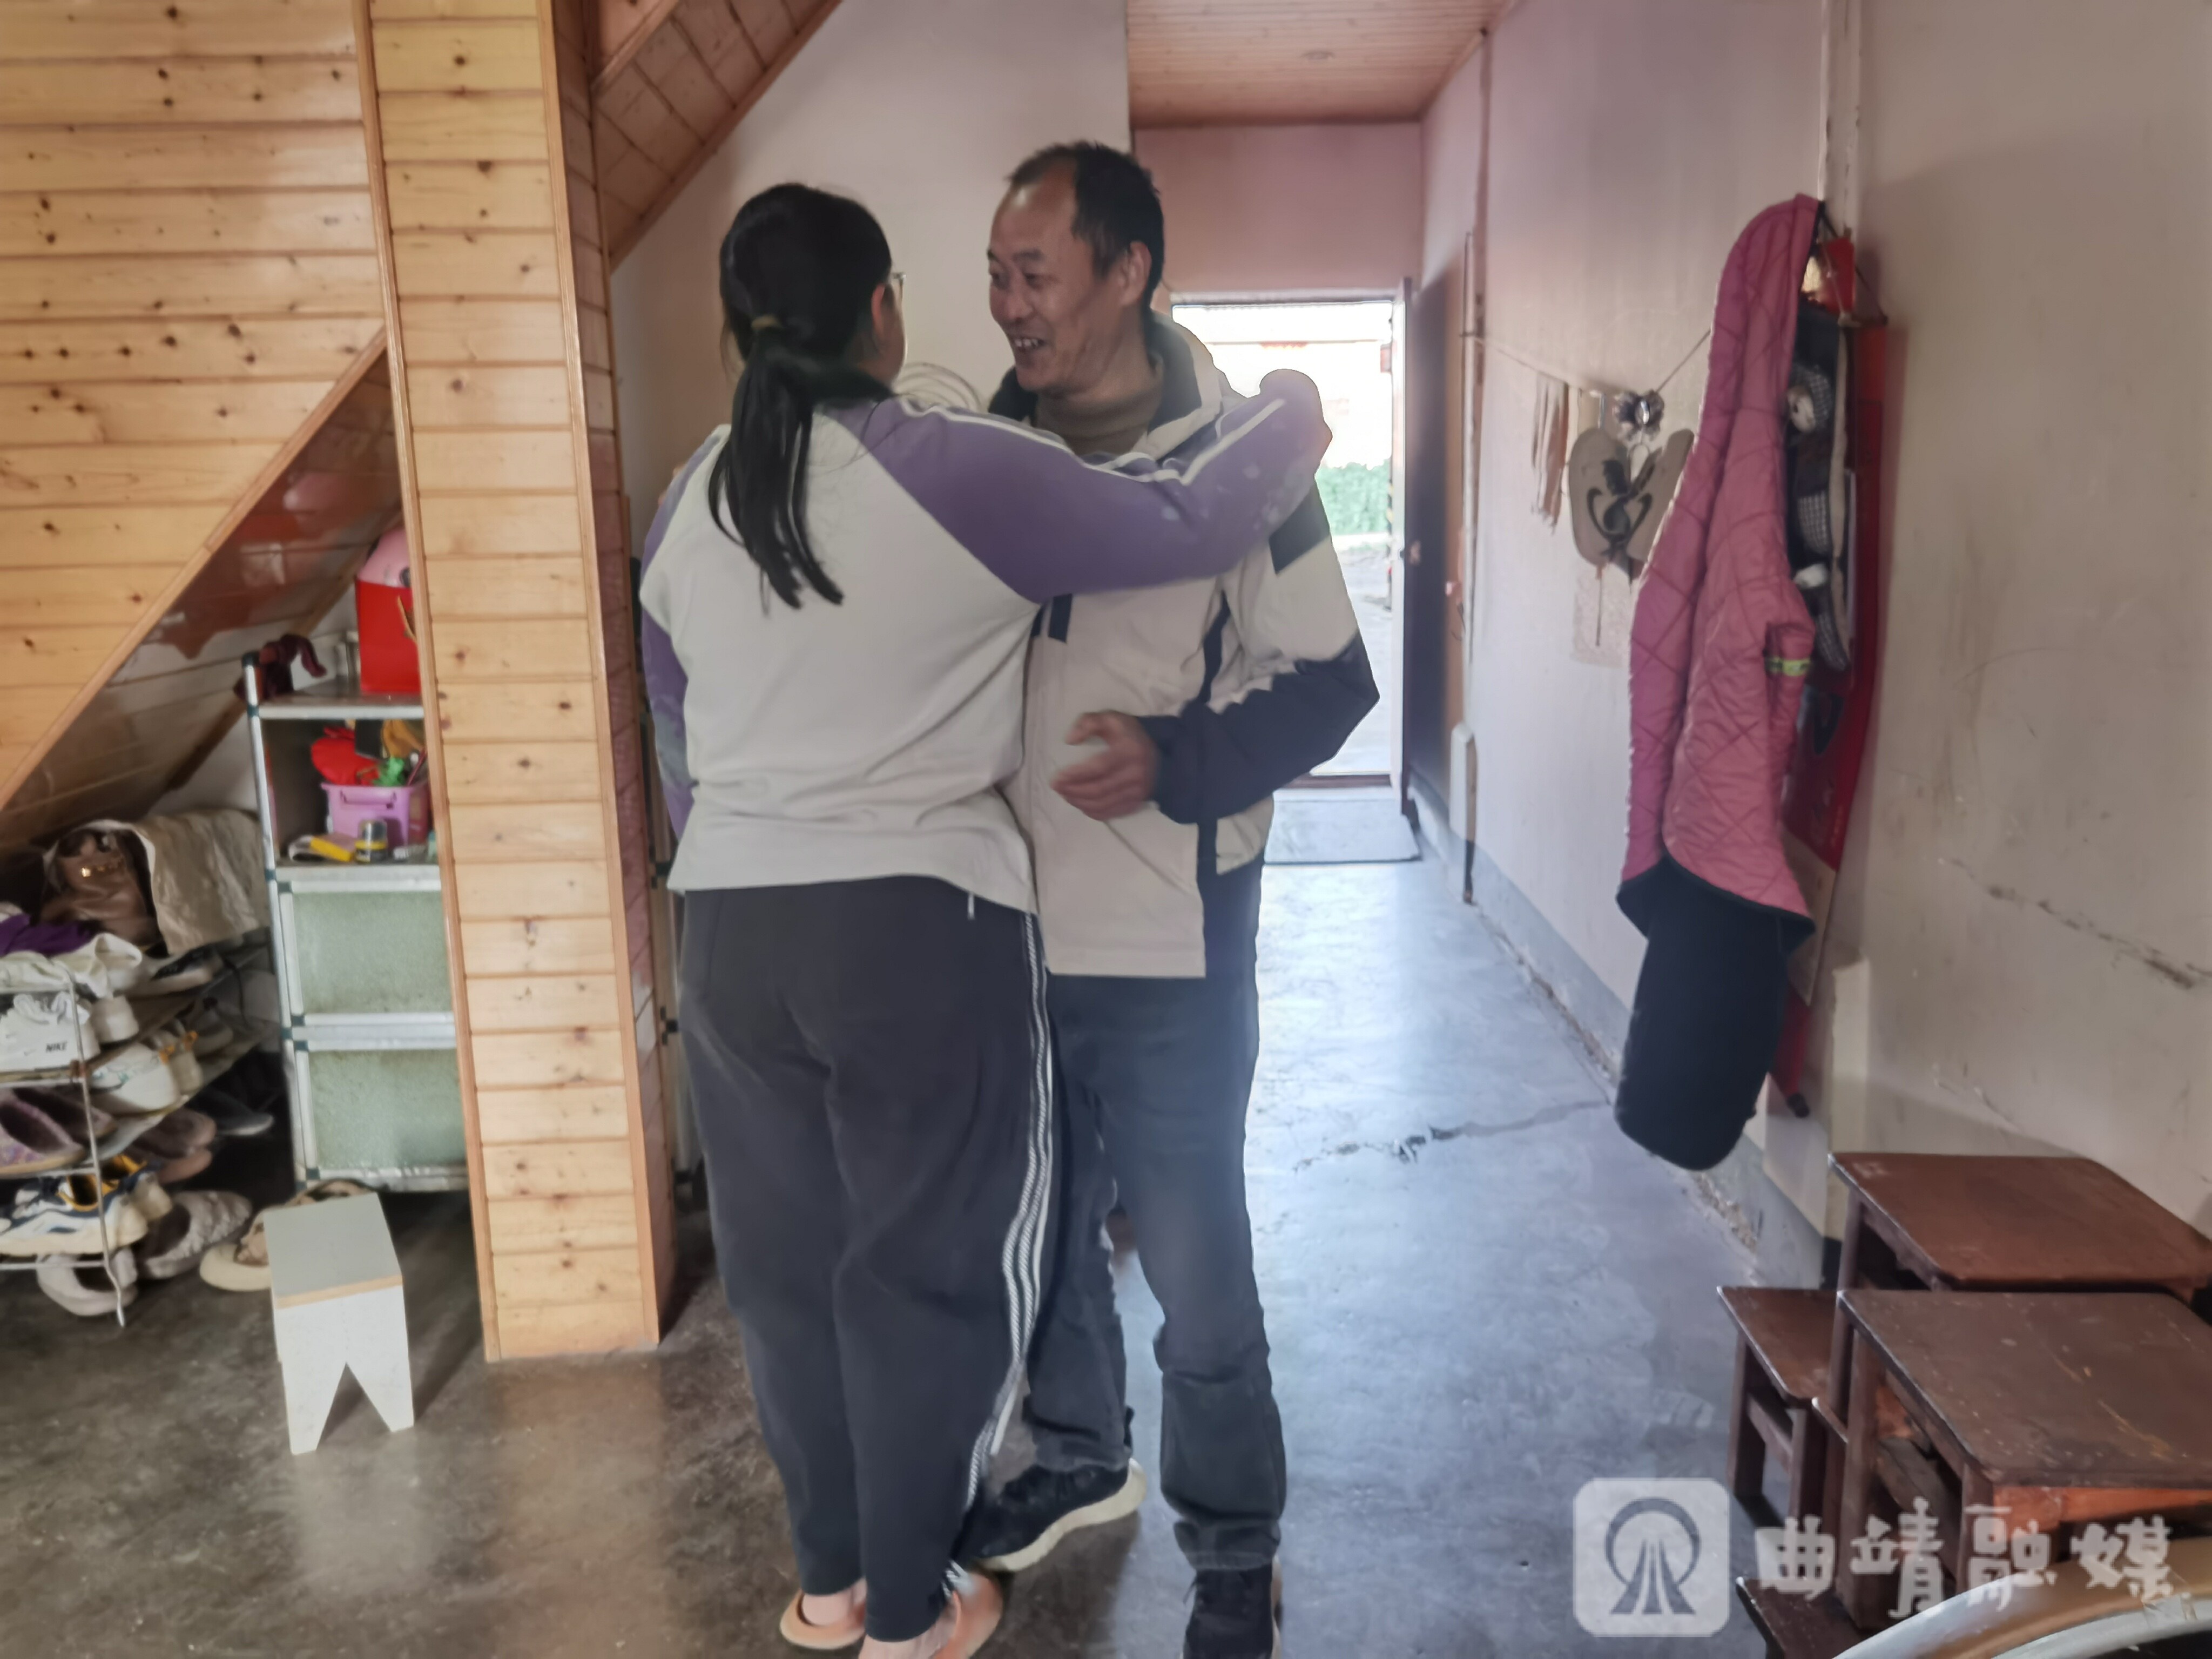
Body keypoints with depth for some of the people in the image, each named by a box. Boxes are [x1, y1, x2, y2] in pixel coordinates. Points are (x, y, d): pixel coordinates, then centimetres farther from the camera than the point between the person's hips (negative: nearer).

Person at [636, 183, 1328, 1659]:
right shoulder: (960, 474, -12)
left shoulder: (692, 503, 6)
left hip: (731, 928, 6)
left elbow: (677, 736, 14)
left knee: (786, 1263, 17)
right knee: (927, 1271, 10)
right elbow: (1181, 525, -5)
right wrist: (1295, 412, 13)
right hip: (920, 930, -5)